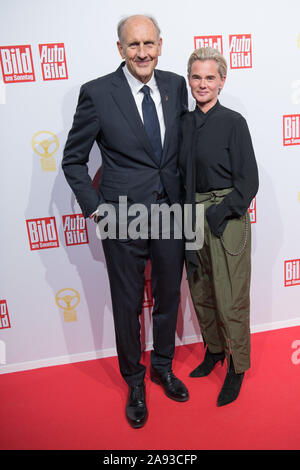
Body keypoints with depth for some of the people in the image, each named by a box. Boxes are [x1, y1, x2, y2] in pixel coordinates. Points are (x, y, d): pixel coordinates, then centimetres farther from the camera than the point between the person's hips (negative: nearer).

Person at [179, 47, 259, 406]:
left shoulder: (233, 122, -6)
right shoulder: (184, 123, 8)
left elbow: (248, 181, -9)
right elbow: (180, 173, 11)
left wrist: (218, 214, -16)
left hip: (227, 218, -5)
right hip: (191, 218, 6)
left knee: (230, 299, 2)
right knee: (201, 293, 16)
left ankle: (237, 367, 25)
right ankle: (214, 350, 39)